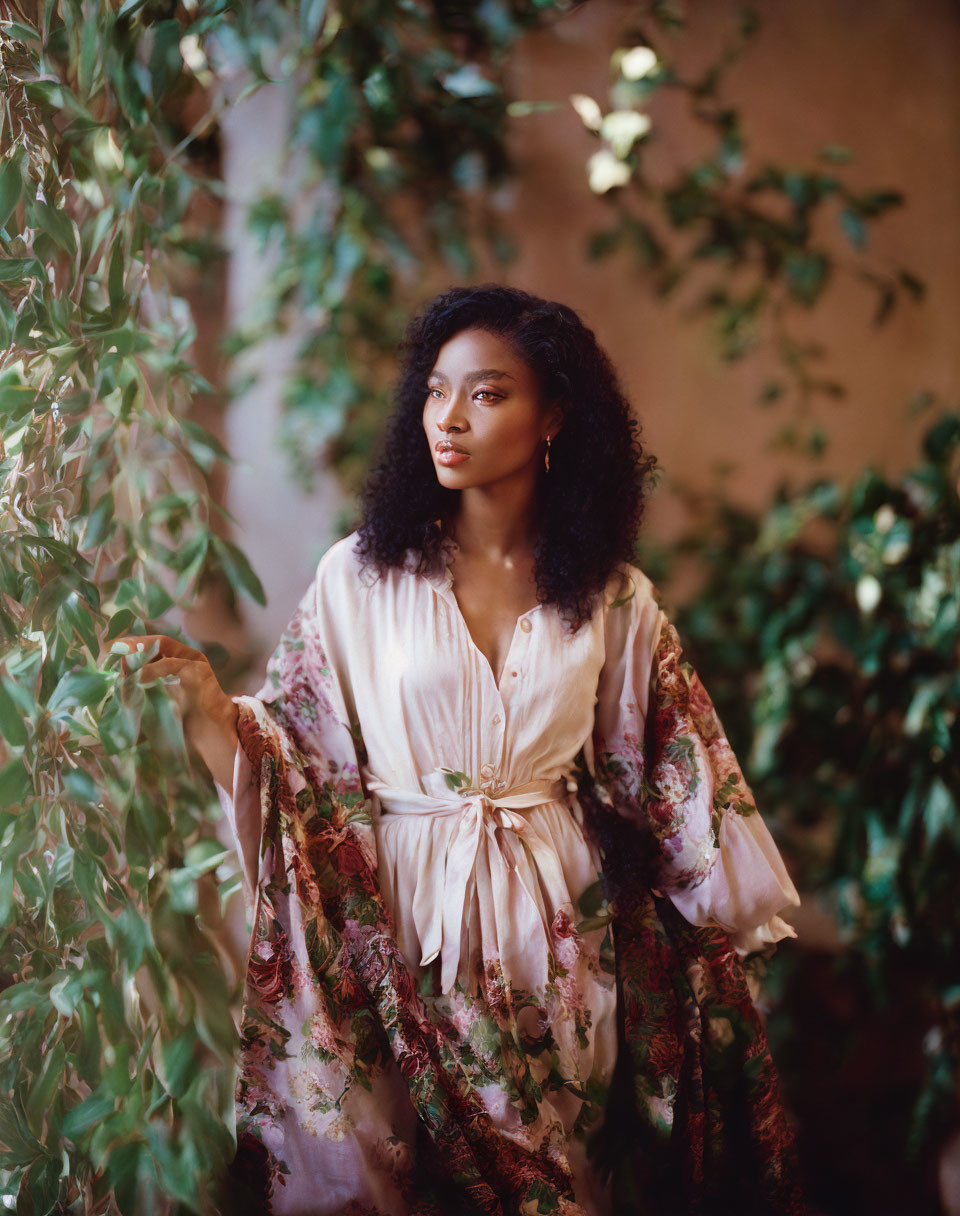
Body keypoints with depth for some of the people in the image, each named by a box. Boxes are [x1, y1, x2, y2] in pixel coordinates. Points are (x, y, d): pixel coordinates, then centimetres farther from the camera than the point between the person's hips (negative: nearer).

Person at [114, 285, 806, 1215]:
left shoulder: (615, 602, 0)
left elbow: (667, 788, 6)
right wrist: (205, 703, -20)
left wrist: (726, 951, 5)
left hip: (559, 926, 1)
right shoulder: (361, 575, -3)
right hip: (402, 922, -1)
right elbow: (297, 754, -2)